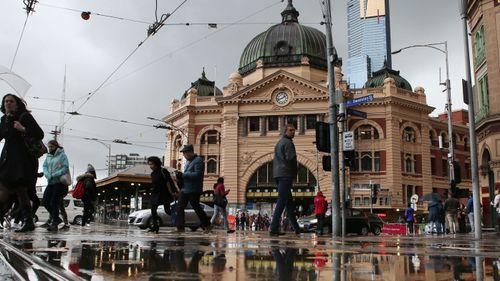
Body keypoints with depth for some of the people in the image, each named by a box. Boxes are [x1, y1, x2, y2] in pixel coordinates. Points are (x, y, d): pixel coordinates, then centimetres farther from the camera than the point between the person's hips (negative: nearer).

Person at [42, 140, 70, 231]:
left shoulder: (62, 155, -3)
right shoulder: (48, 156, 16)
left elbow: (65, 168, -11)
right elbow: (44, 166, 10)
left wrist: (54, 175, -19)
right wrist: (48, 175, -10)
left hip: (60, 182, -7)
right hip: (51, 183, 7)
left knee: (54, 202, -10)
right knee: (45, 201, 3)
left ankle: (54, 223, -3)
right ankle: (56, 218, 20)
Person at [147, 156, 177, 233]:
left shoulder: (163, 171, -8)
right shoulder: (152, 174, 10)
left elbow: (170, 181, -13)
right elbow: (154, 184, 16)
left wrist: (174, 191, -21)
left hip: (165, 194, -6)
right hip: (156, 194, 6)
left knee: (167, 210, -5)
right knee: (153, 209, -4)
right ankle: (155, 226, 0)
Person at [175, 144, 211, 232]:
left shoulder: (198, 160, -11)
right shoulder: (188, 161, 18)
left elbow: (197, 175, -22)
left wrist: (184, 174, -17)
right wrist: (181, 176, 4)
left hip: (194, 190, -9)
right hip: (185, 189, 9)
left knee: (196, 208, 0)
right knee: (180, 208, 3)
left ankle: (207, 225, 16)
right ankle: (180, 228, 6)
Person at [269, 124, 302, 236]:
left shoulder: (279, 142, 22)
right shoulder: (288, 142, -7)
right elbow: (291, 158, -15)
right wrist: (294, 173, 0)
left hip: (277, 174, 10)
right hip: (286, 174, -10)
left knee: (289, 201, 13)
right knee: (282, 201, -11)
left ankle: (296, 228, 20)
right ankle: (274, 228, -16)